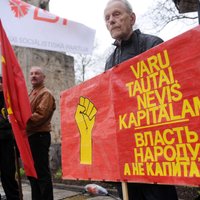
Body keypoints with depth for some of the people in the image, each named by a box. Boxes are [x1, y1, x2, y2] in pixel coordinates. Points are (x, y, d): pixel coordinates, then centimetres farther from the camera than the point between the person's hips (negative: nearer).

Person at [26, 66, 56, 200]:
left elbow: (40, 115, -19)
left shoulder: (46, 94, -7)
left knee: (42, 172, -6)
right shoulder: (32, 94, 21)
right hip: (31, 136, 10)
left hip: (39, 137, -9)